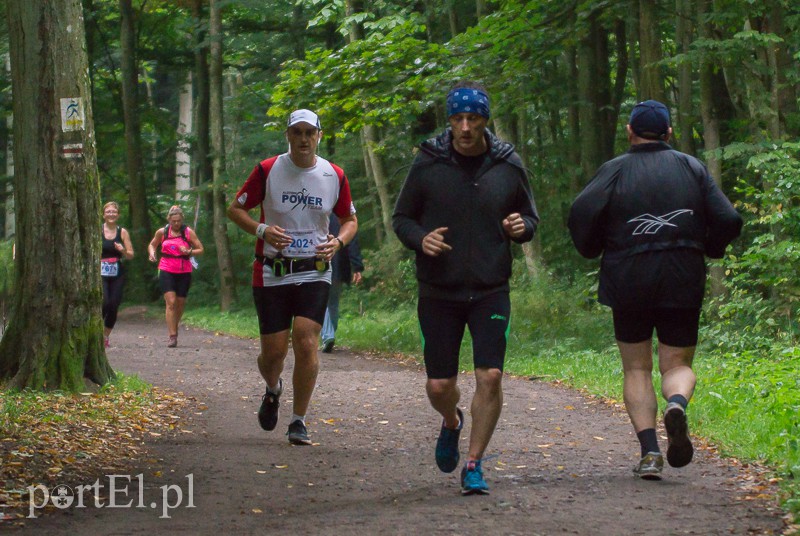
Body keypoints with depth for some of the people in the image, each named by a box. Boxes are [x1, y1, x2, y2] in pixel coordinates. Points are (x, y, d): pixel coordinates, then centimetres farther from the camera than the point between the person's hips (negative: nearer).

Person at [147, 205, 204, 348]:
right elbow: (152, 244, 21)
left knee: (180, 303, 8)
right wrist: (151, 253, -1)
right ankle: (172, 336, -15)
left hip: (184, 272, 1)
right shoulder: (162, 232, 4)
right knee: (171, 302, -14)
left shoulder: (188, 232, 1)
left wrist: (189, 252, -16)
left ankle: (174, 329, 32)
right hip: (167, 271, -1)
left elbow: (200, 249, 3)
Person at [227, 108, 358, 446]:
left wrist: (338, 242, -7)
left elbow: (350, 220, 15)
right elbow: (235, 209, 3)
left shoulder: (334, 176, 2)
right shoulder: (268, 171, -3)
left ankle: (298, 421, 1)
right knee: (273, 351, -1)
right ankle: (273, 390, 36)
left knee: (306, 342, -14)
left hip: (314, 272, 1)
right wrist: (262, 230, -16)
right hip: (271, 274, -1)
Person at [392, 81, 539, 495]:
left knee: (490, 376, -11)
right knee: (439, 386, 1)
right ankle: (451, 423, 38)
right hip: (439, 292, 0)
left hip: (491, 292, 0)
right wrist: (420, 239, -15)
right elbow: (401, 218, 6)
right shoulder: (428, 164, -3)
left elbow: (530, 216, 15)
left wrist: (522, 227, -9)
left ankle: (474, 465, 4)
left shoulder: (508, 165, 2)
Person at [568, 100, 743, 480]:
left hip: (628, 282, -1)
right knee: (678, 364, 10)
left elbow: (582, 213, -15)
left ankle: (649, 451, -4)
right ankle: (677, 405, -25)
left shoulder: (615, 170, 0)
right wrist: (707, 249, 17)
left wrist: (591, 249, 4)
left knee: (636, 369, 10)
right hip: (683, 283, 1)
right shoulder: (692, 168, 5)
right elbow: (728, 220, -1)